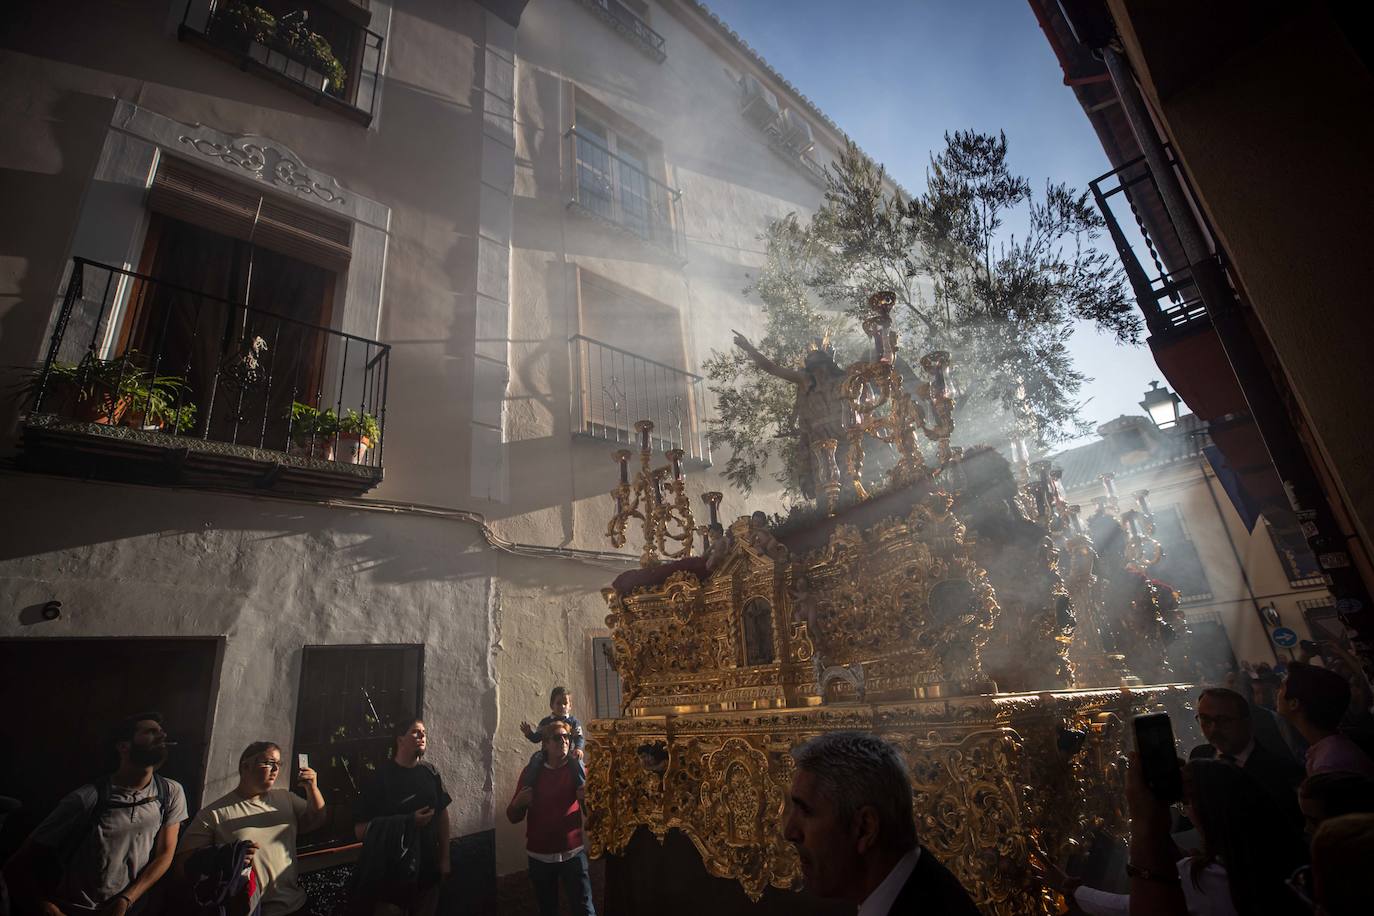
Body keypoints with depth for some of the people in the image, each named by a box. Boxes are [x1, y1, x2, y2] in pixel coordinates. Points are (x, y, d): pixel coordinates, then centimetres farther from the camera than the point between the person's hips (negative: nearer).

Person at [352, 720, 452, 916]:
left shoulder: (430, 772, 0)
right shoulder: (380, 776, -12)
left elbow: (442, 814, 7)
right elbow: (360, 830, -15)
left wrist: (444, 858, 5)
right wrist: (409, 822, -22)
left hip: (427, 869, 4)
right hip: (390, 872, -4)